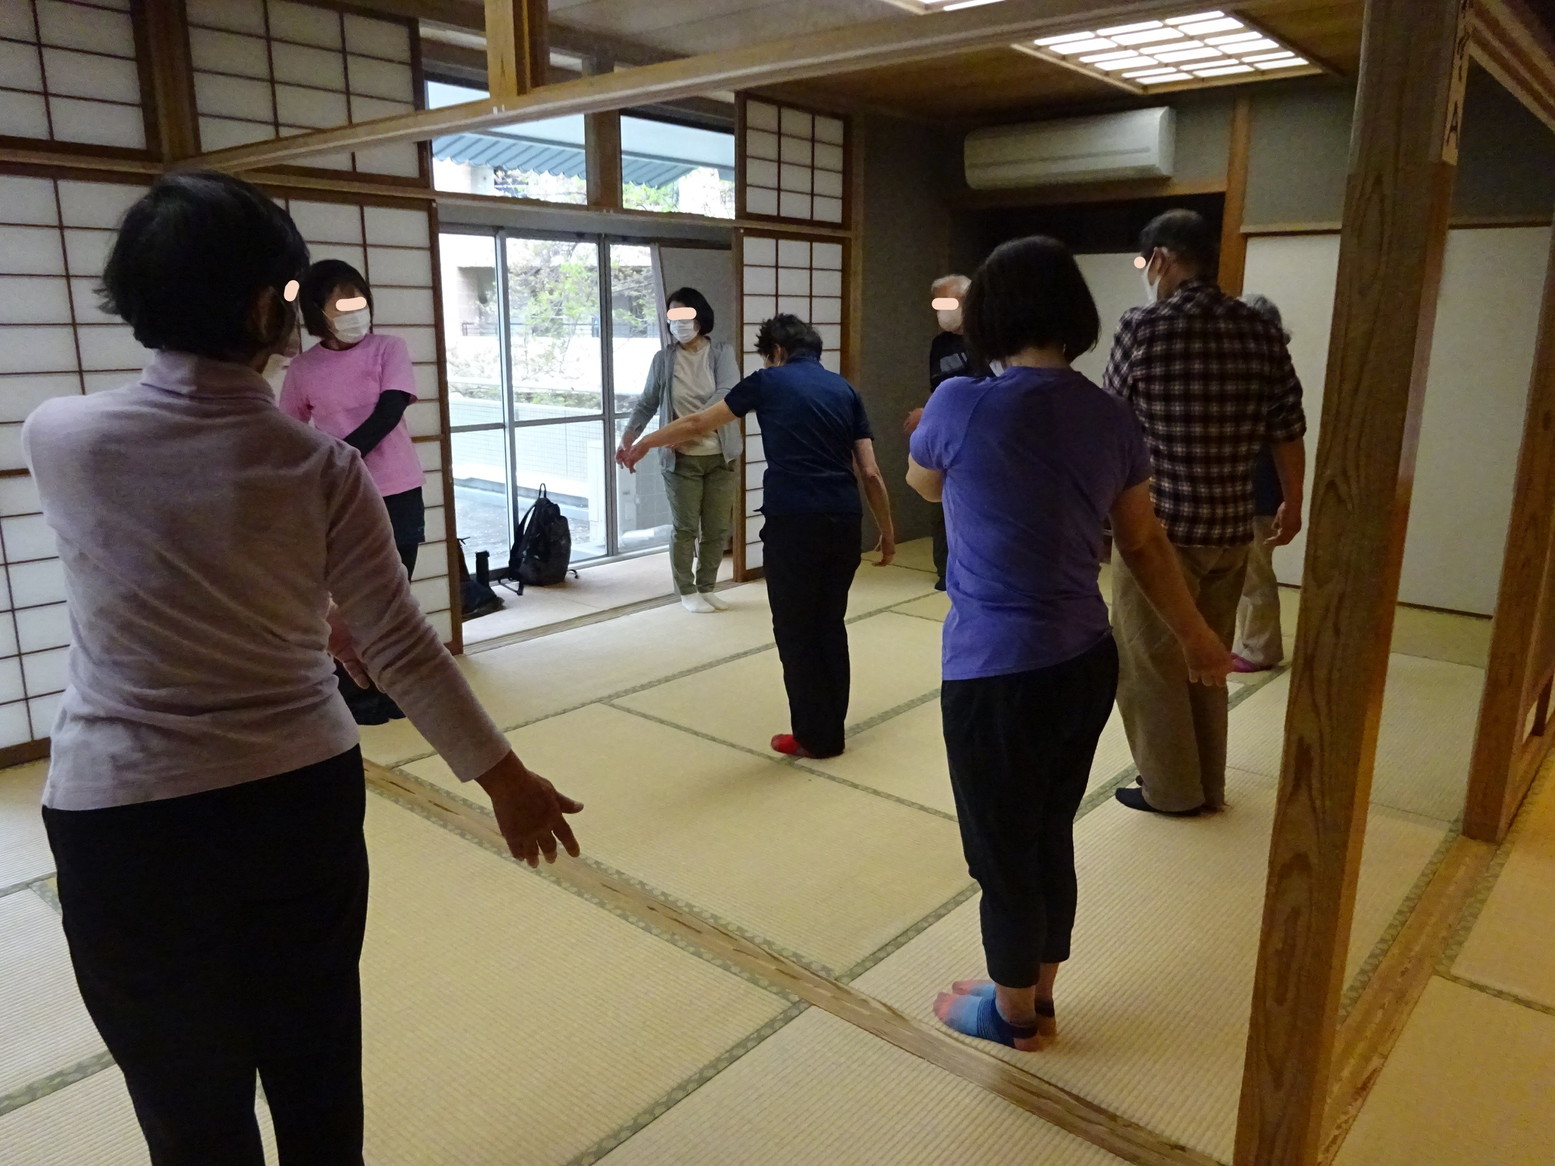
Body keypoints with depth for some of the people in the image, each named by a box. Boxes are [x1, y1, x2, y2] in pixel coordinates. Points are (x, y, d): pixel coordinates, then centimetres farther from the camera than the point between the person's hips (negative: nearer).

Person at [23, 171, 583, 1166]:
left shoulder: (59, 438, -9)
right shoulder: (320, 467, -12)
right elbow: (401, 651, -10)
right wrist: (505, 776, -1)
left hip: (125, 819, 0)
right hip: (303, 800, 0)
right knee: (317, 1073, 21)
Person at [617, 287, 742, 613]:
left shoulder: (722, 352, -1)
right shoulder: (663, 359, 2)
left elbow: (727, 394, -16)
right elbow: (647, 403, 7)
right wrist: (628, 437, -5)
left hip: (720, 456, 1)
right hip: (681, 458, -1)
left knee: (717, 527, 8)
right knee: (685, 527, 3)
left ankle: (707, 587, 24)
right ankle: (687, 591, 17)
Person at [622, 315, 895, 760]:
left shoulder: (768, 381, 6)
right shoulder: (844, 389, 15)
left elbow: (698, 424, 13)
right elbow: (871, 473, 10)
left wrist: (644, 443, 27)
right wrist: (887, 532, 20)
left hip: (794, 522, -4)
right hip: (844, 521, 5)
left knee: (796, 630, 8)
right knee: (831, 625, 16)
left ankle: (814, 735, 15)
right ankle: (832, 728, 25)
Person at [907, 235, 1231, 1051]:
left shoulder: (963, 405, -15)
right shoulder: (1112, 419, 1)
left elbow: (923, 486, 7)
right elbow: (1145, 543, 11)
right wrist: (1194, 636, 25)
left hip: (996, 675, -6)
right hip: (1086, 664, 6)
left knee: (1004, 855, 13)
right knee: (1050, 839, 22)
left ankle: (1012, 1014, 35)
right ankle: (1038, 999, 41)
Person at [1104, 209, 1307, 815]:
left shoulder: (1144, 326, -11)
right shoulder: (1261, 331, 3)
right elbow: (1288, 433, 7)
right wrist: (1293, 503, 22)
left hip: (1158, 524, -5)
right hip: (1231, 525, 6)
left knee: (1150, 663, 10)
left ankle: (1171, 788, 22)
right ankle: (1208, 785, 31)